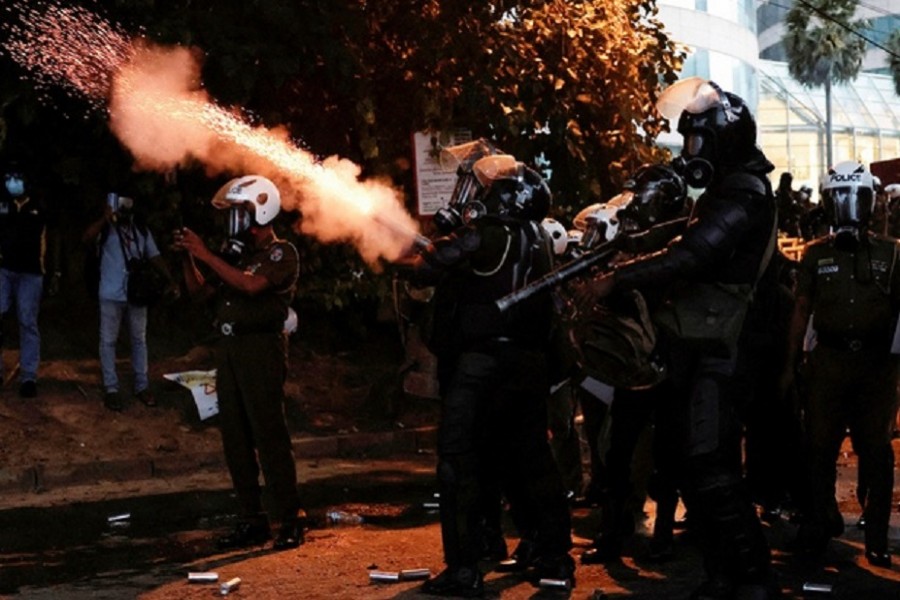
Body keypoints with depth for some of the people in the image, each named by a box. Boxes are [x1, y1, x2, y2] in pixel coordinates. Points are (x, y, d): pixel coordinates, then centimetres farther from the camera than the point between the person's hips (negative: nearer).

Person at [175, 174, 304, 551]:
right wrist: (188, 256, 4)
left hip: (261, 350, -7)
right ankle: (251, 520, 14)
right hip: (228, 348, 7)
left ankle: (290, 521, -3)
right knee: (235, 438, 7)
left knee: (270, 436, -8)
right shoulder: (235, 253, 17)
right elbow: (201, 292, 18)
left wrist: (205, 254, -18)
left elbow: (251, 285, -21)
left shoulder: (282, 253, -4)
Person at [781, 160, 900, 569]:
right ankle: (821, 521, 19)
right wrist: (790, 364, 4)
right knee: (820, 446, 2)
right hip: (829, 360, 0)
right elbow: (802, 310, 8)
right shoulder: (816, 254, 8)